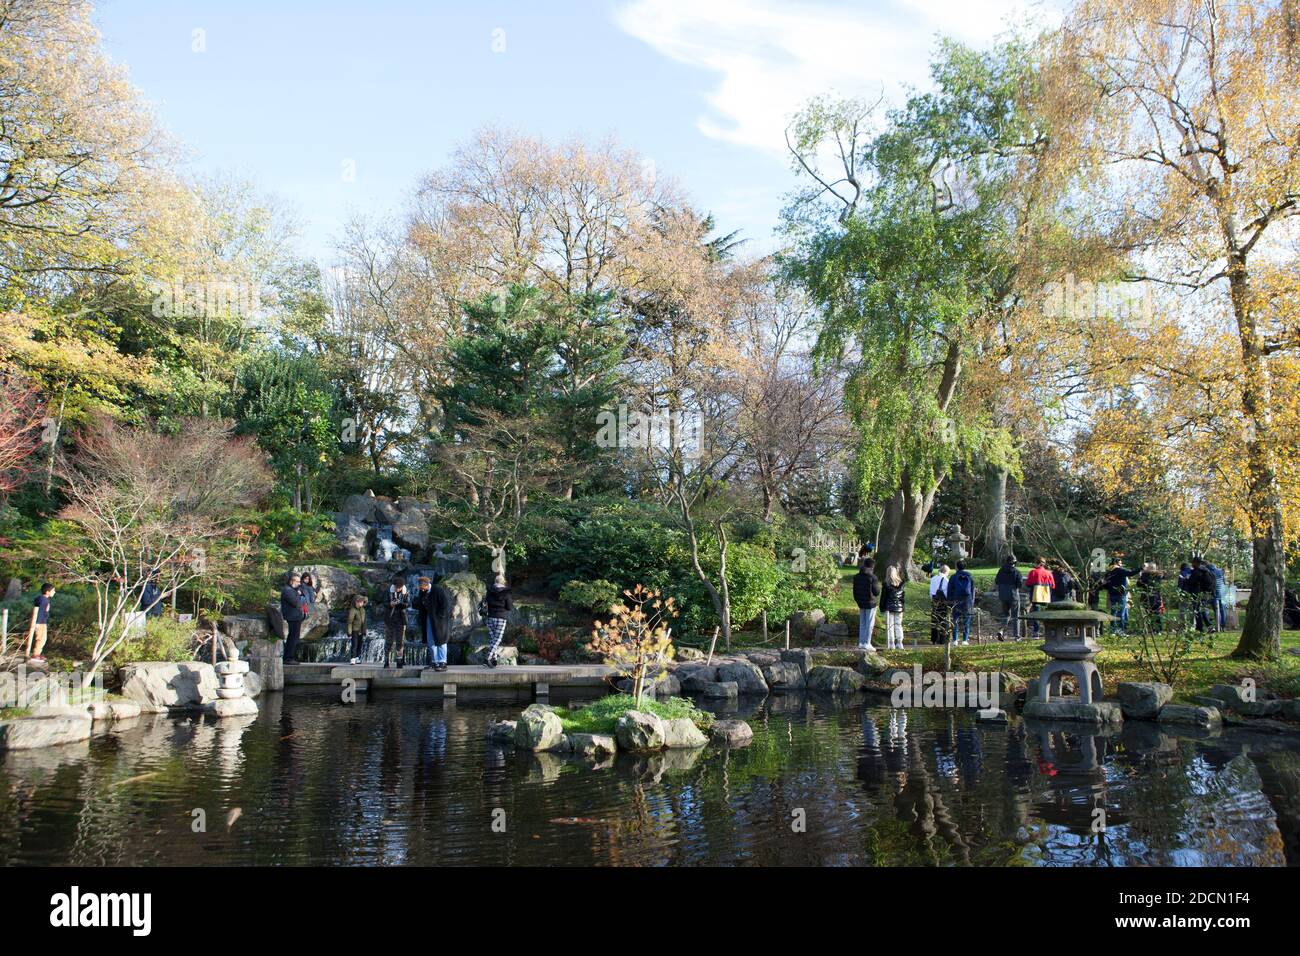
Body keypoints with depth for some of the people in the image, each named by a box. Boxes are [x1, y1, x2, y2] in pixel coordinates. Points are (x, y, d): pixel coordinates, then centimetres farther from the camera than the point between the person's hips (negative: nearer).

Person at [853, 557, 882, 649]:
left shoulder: (856, 577, 4)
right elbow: (876, 592, -12)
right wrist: (878, 585, 7)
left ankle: (861, 642, 16)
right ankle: (867, 643, 1)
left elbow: (855, 591, 11)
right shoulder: (873, 577, -16)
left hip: (861, 603, 6)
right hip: (871, 603, -6)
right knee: (869, 624, 1)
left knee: (862, 623, 14)